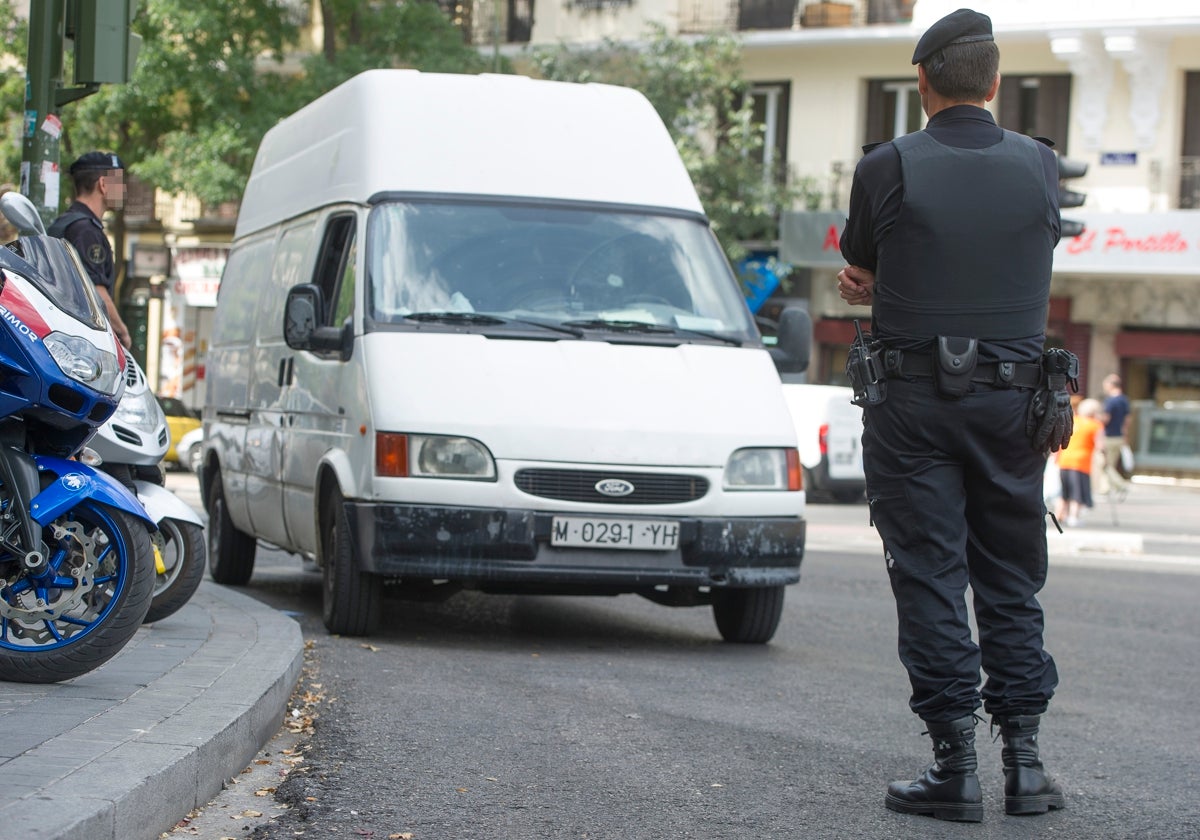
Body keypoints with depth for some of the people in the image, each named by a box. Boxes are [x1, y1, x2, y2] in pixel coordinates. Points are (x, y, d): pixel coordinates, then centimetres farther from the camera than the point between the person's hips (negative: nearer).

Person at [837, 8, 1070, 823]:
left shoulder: (889, 167, -8)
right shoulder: (1040, 167, 1)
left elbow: (858, 262, 4)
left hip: (912, 403, -3)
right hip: (1014, 402, 3)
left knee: (931, 581, 1)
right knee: (1012, 582, 12)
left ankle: (956, 766, -1)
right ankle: (1025, 761, 11)